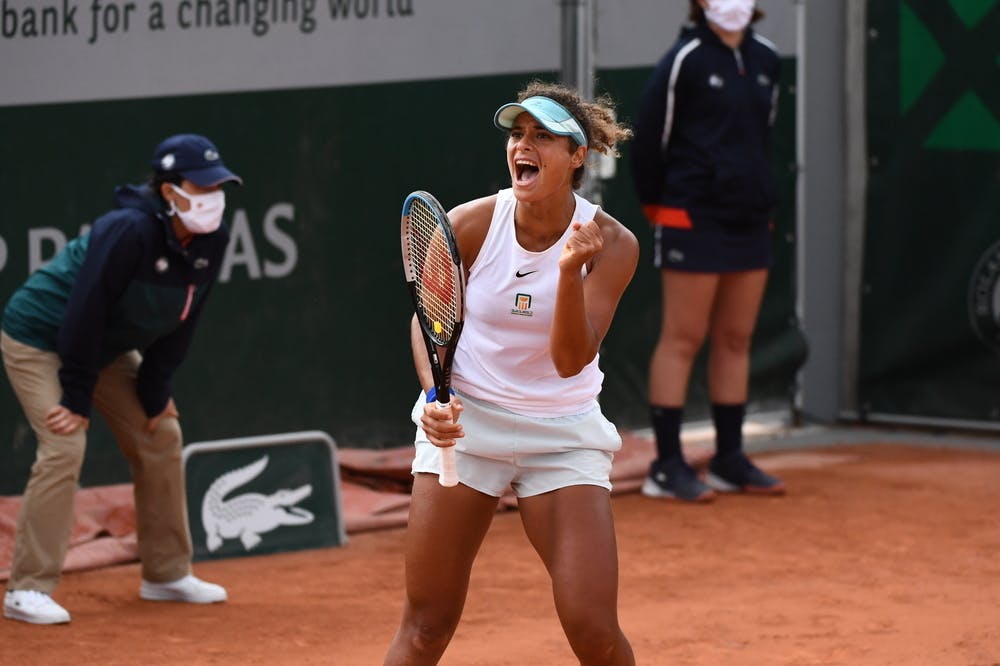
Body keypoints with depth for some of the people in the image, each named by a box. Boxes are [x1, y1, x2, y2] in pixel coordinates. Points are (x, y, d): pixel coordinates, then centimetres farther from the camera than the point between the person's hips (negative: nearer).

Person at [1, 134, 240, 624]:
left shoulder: (211, 242, -11)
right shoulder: (127, 232, -33)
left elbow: (179, 325, -2)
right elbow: (86, 311, -30)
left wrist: (155, 392, -3)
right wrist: (77, 397, -25)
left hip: (108, 347, 8)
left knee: (161, 435, 9)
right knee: (64, 446, -20)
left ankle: (166, 575, 22)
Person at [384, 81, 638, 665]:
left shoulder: (611, 243, -12)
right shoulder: (470, 224, -10)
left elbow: (570, 359, -19)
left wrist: (570, 271, -34)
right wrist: (436, 400, -12)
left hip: (562, 435, -1)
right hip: (465, 422, 1)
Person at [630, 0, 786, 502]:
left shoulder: (765, 59, 9)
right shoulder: (685, 60, -10)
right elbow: (649, 136, -6)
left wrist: (758, 195, 14)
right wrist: (656, 204, 1)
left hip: (749, 220, 7)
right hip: (693, 219, -6)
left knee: (736, 339, 10)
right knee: (683, 338, -4)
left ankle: (729, 460, 18)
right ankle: (666, 466, -2)